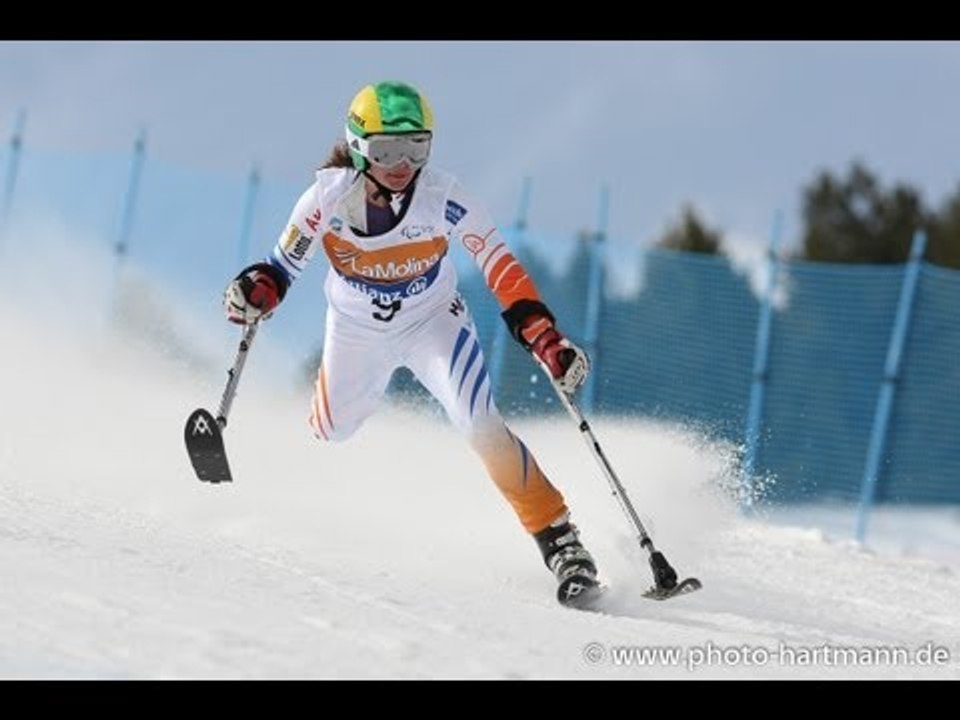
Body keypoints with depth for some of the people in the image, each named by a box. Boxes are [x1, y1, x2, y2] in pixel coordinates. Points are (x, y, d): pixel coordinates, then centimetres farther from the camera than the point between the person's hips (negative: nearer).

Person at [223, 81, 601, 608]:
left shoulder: (444, 199, -28)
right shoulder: (329, 196, -26)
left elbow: (499, 266, -22)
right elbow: (283, 266, -15)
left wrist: (546, 340, -30)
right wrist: (256, 291, -38)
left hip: (434, 324, -2)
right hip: (356, 332, 2)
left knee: (482, 429, -20)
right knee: (327, 440, 14)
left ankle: (559, 540, -10)